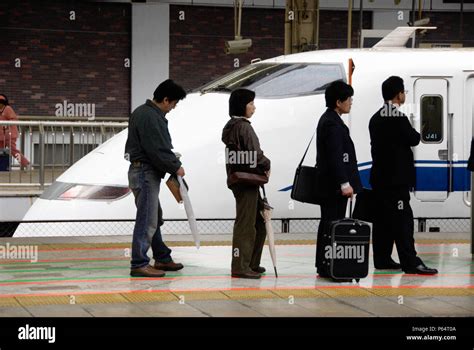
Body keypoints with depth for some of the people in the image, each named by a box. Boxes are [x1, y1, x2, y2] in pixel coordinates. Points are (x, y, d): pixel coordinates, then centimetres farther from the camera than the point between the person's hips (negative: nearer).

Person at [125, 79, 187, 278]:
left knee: (154, 218, 18)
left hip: (143, 171, 11)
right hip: (146, 172, -11)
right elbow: (157, 151, -22)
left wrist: (173, 163, 7)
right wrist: (175, 167, -10)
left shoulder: (143, 112, 14)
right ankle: (139, 264, -5)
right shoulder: (150, 118, -20)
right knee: (147, 220, -7)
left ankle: (162, 258, 28)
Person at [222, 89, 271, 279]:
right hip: (247, 180, -10)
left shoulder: (230, 126, 14)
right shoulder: (244, 127, -15)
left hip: (236, 178, 10)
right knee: (245, 223, -5)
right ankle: (240, 267, -3)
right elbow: (255, 155, -18)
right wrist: (267, 165, 0)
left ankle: (251, 263, 21)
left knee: (258, 221, 16)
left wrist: (261, 166, 10)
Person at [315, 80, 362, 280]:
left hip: (328, 184, 11)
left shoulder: (328, 120, 17)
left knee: (327, 224, 14)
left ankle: (324, 267, 20)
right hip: (334, 183, -11)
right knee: (333, 225, -9)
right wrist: (344, 183, -23)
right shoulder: (333, 124, -17)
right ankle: (329, 267, -8)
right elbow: (335, 157, -22)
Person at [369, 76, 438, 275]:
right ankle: (410, 262, -11)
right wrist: (416, 133, 13)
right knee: (402, 219, -9)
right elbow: (414, 139, -9)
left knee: (383, 219, 12)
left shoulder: (376, 119, 12)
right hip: (397, 177, -9)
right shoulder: (398, 119, -16)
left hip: (380, 176, 9)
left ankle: (382, 259, 15)